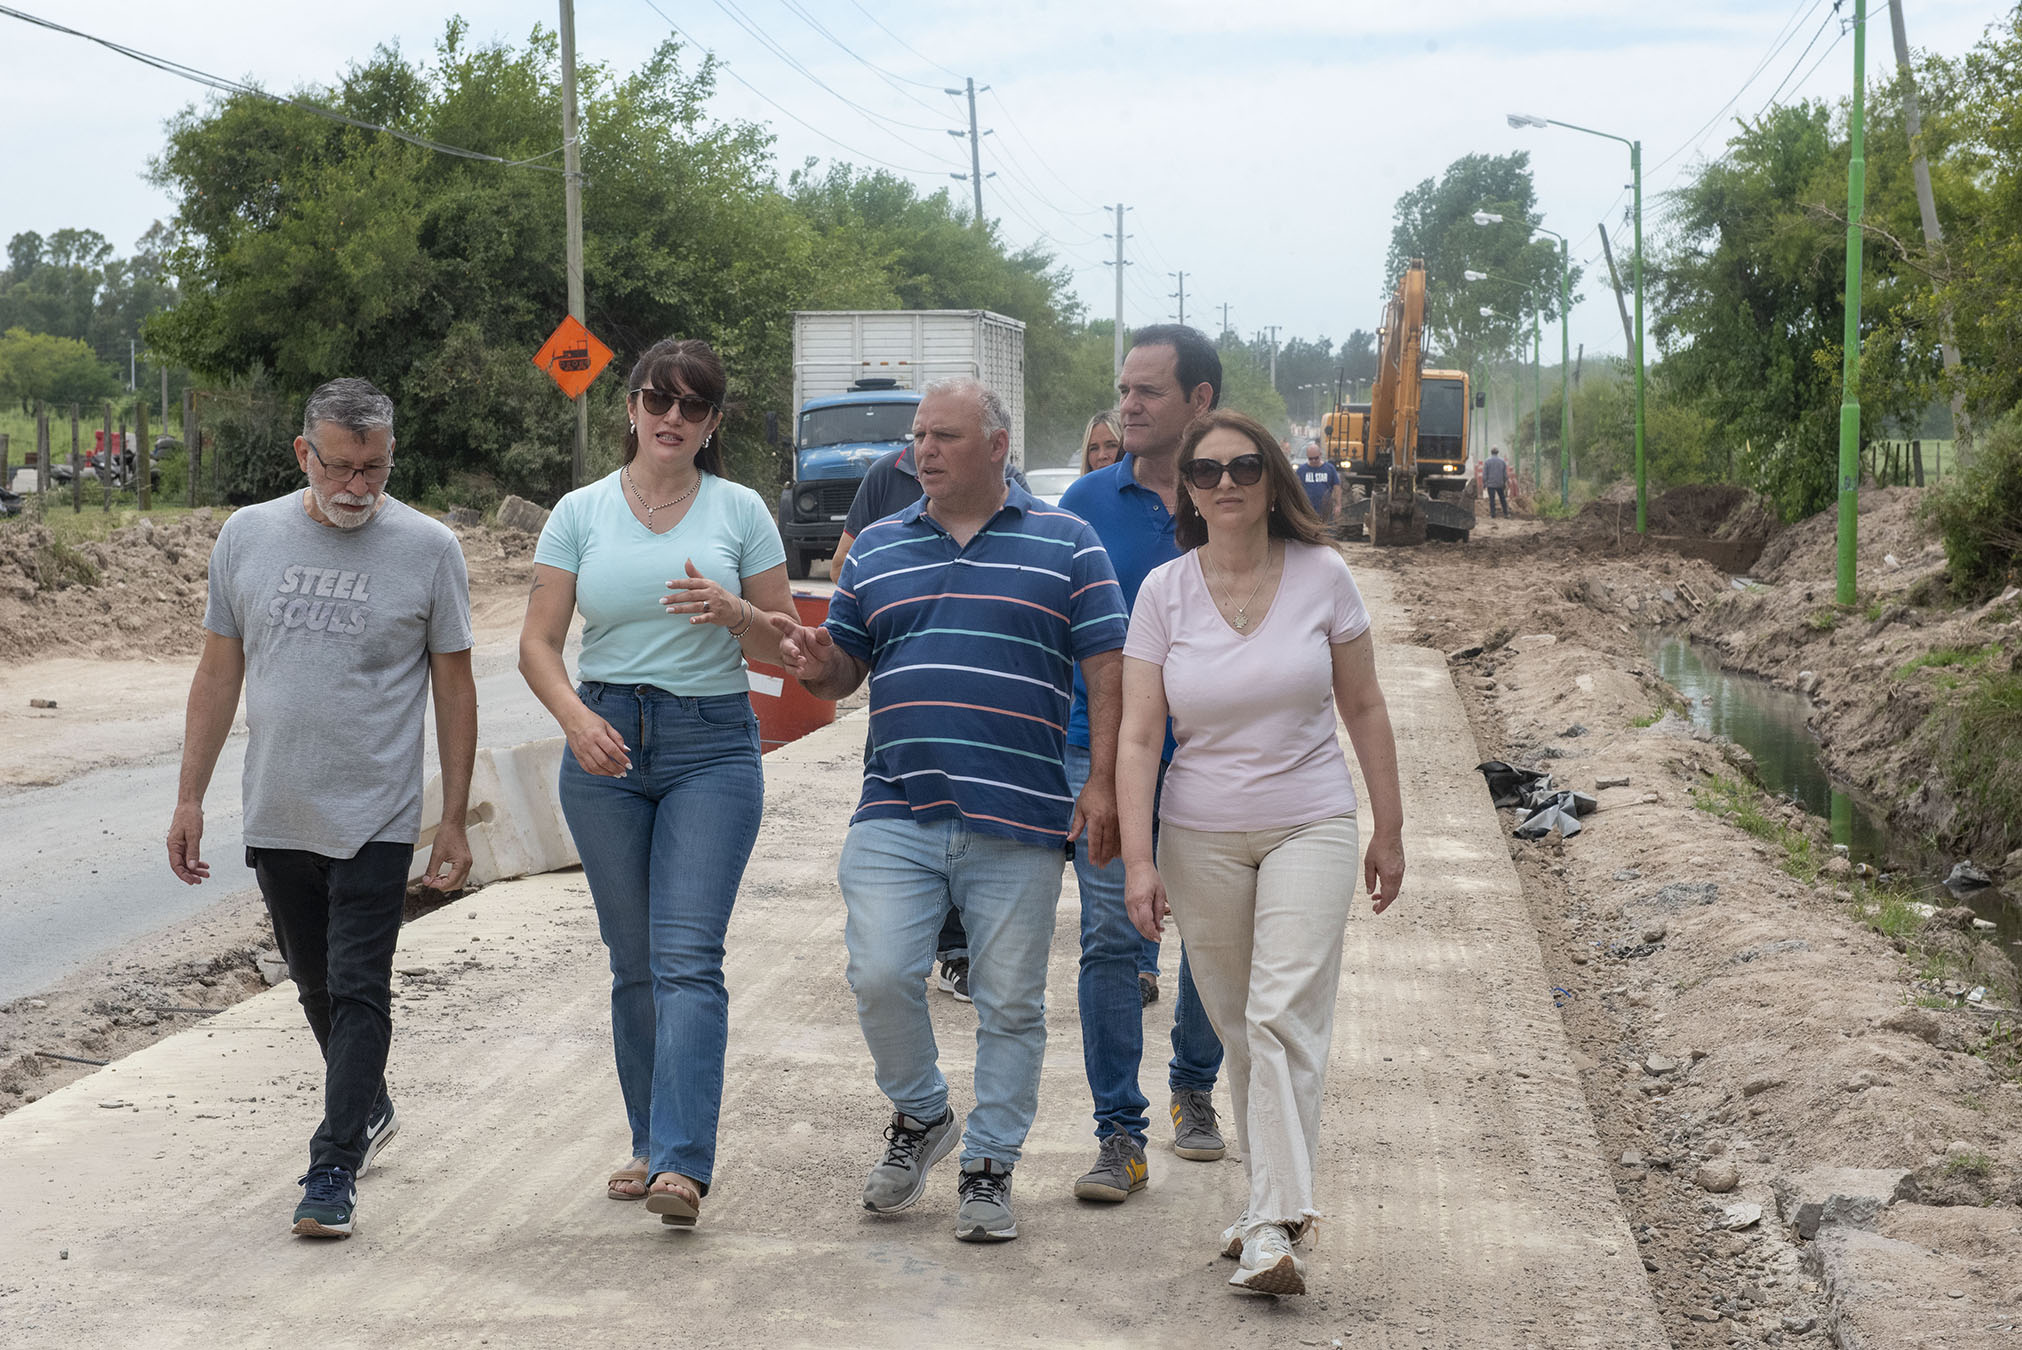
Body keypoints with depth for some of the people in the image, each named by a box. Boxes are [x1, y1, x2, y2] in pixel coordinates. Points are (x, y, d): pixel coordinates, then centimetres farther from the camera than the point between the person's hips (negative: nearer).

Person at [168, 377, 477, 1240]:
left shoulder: (428, 549, -5)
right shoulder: (247, 537, 3)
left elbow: (454, 688, 0)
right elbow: (219, 673, 10)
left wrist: (455, 821, -2)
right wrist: (190, 799, 8)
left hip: (376, 820, -4)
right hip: (276, 816, 4)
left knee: (358, 990, -6)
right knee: (316, 984, 17)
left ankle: (335, 1168, -1)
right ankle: (370, 1110, 39)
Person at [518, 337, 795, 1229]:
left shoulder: (741, 512, 4)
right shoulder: (580, 513, 6)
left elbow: (781, 647, 6)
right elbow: (537, 644, 2)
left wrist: (733, 610, -16)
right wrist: (576, 717, -16)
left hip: (712, 747, -2)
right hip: (605, 746, 2)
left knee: (687, 957, -13)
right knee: (633, 961, 9)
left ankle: (683, 1164, -19)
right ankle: (651, 1143, 21)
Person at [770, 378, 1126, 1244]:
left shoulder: (1064, 546, 4)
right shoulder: (877, 548, 14)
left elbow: (1106, 671, 1)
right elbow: (845, 669, 16)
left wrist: (1103, 784, -9)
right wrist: (815, 664, -8)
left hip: (1019, 817, -2)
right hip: (897, 812, 2)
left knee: (1009, 1003, 4)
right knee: (880, 976, -9)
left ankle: (989, 1167, 17)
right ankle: (919, 1115, 17)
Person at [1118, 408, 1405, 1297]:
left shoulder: (1322, 576, -3)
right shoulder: (1164, 592, -3)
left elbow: (1364, 708, 6)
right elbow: (1138, 737, -5)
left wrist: (1389, 831, 8)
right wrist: (1137, 860, -13)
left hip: (1310, 828, -2)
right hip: (1200, 836, 2)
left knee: (1283, 1015, -14)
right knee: (1236, 1028, 7)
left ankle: (1273, 1227, -19)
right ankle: (1273, 1203, 20)